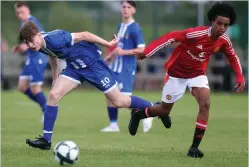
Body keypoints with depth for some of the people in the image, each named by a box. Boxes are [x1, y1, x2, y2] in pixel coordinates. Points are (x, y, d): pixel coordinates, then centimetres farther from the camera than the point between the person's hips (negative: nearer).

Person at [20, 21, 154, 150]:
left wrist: (108, 44, -17)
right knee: (53, 95, -9)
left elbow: (84, 35, -24)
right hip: (74, 66, 7)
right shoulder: (40, 46, -7)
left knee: (118, 101, -1)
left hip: (91, 62, -7)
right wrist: (55, 78, 25)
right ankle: (46, 140, -3)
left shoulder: (54, 39, -32)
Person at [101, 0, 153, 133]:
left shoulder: (135, 28, -14)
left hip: (127, 69, -8)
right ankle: (113, 125, 15)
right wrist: (110, 56, 18)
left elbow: (141, 50, -19)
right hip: (116, 67, 8)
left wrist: (123, 52, -25)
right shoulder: (120, 26, 12)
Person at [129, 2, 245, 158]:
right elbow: (170, 37, -31)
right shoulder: (196, 34, -34)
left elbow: (232, 57, 7)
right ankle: (138, 113, 43)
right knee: (165, 109, 10)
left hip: (197, 74, 4)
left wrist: (240, 77, -2)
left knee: (205, 104, -20)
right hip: (177, 73, -4)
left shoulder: (224, 40, -14)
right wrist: (146, 52, -35)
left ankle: (195, 146, -8)